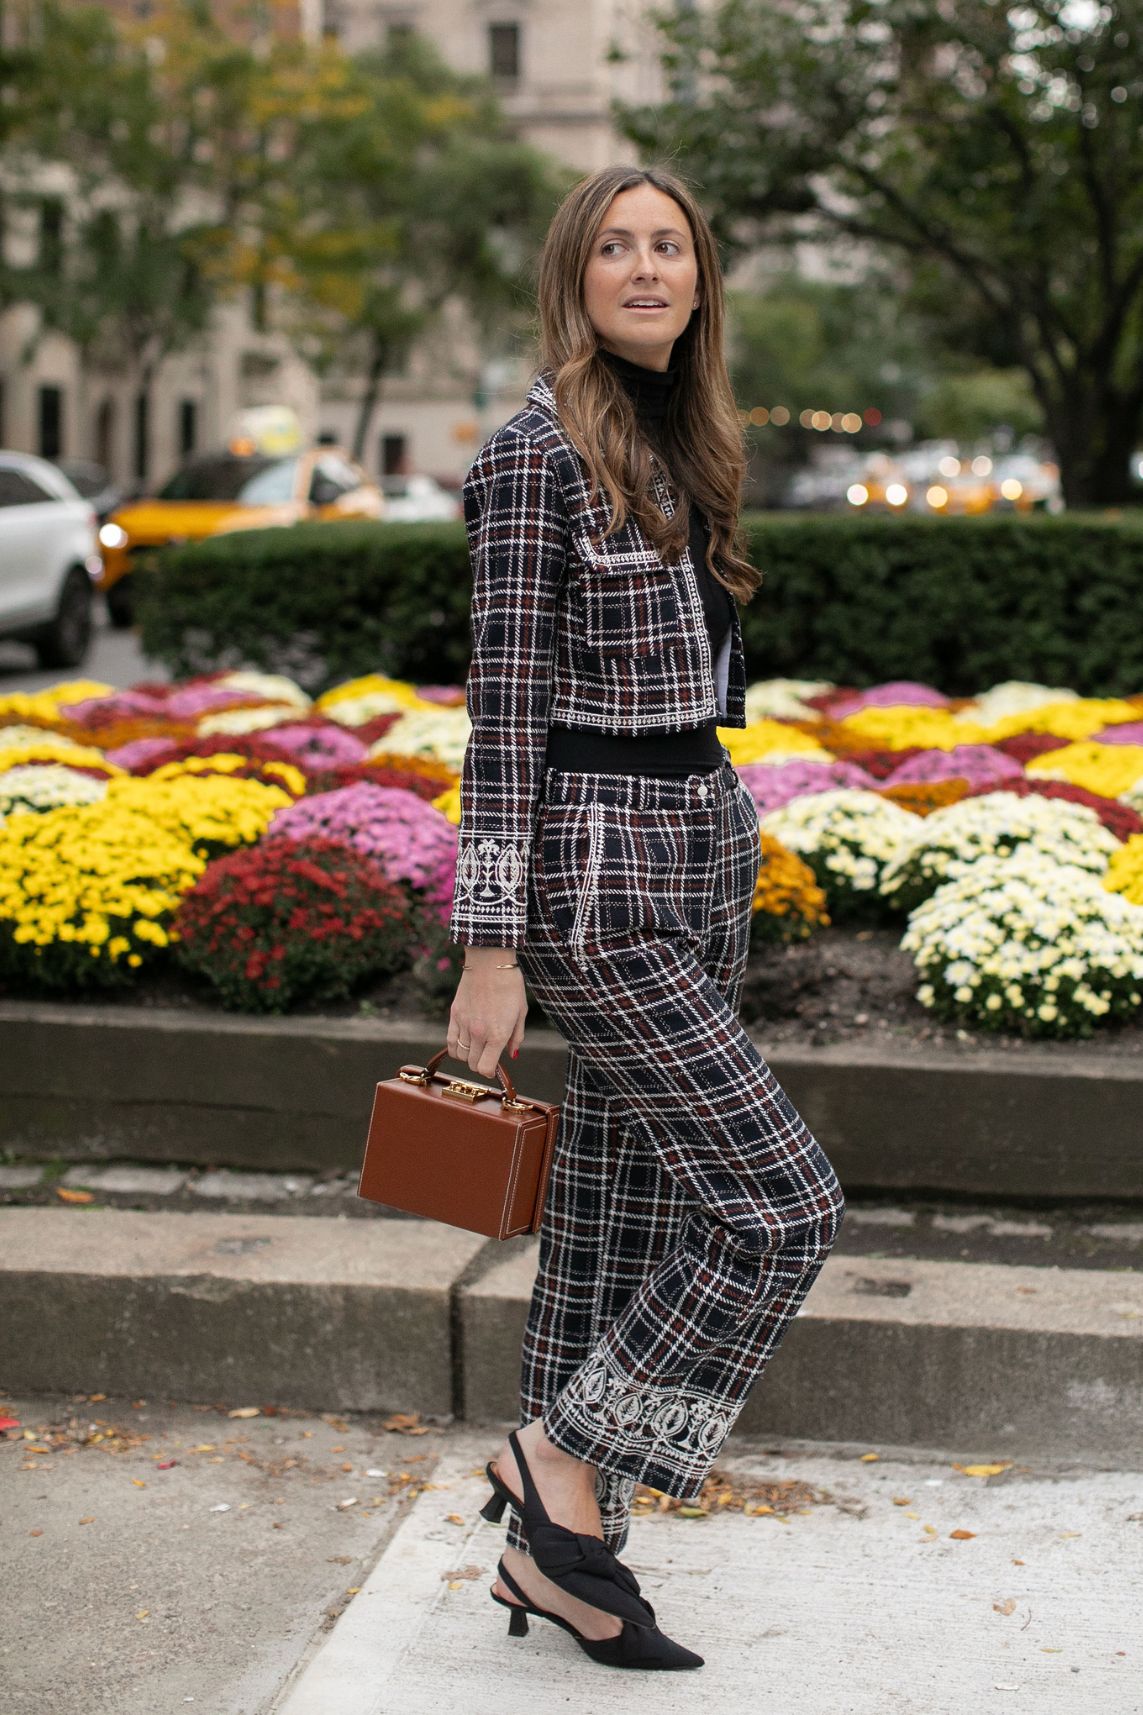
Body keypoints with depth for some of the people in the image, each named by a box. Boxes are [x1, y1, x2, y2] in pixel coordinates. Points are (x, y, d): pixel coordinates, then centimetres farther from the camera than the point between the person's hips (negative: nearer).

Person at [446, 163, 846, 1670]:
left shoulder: (684, 447, 14)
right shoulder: (536, 451, -11)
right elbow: (503, 704, -15)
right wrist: (490, 949, -16)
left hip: (707, 859, 8)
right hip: (597, 878, -8)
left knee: (629, 1209, 11)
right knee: (784, 1205, -10)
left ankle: (556, 1550, 21)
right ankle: (562, 1460, 5)